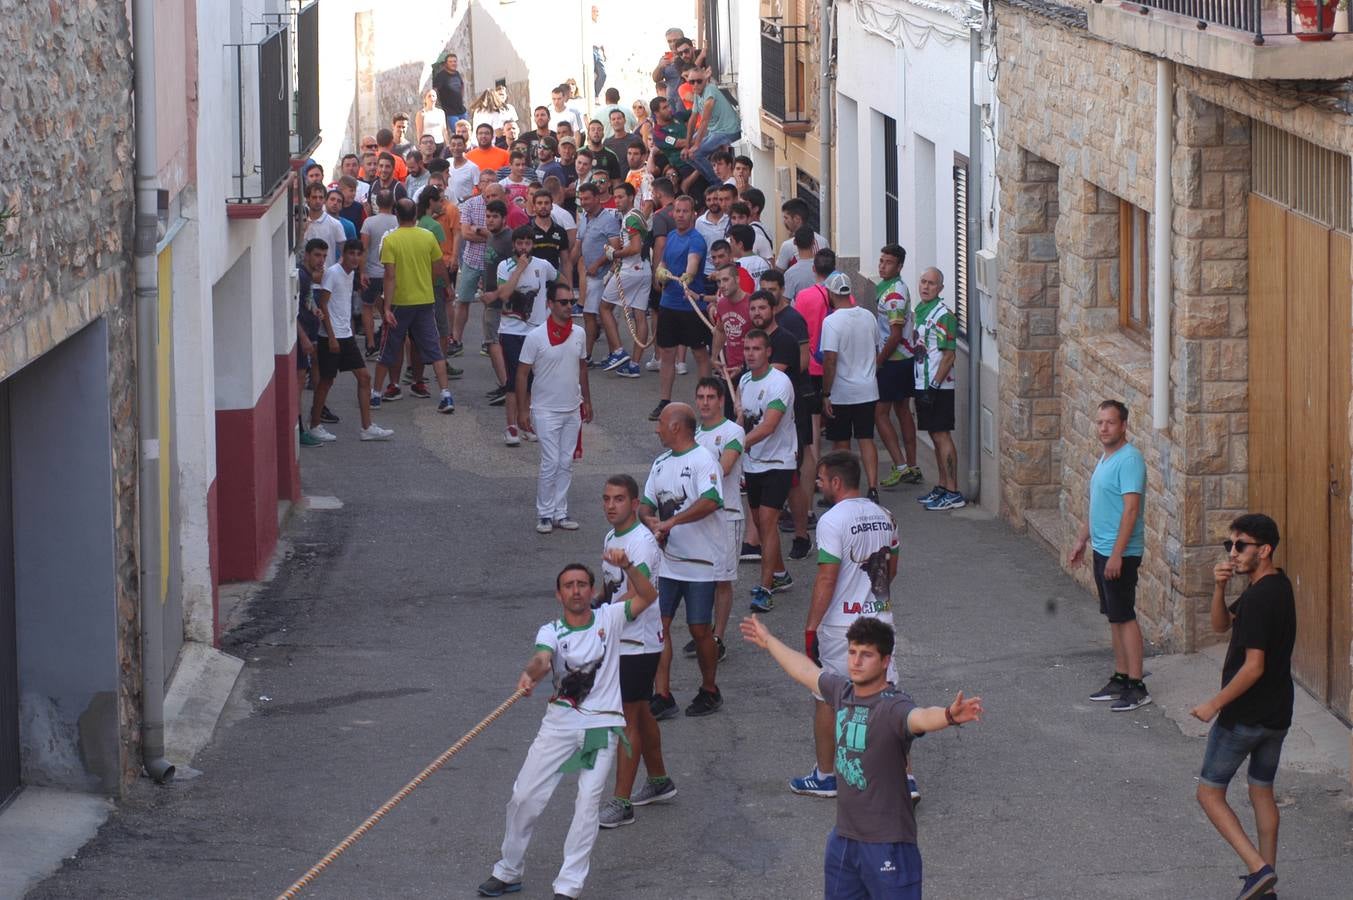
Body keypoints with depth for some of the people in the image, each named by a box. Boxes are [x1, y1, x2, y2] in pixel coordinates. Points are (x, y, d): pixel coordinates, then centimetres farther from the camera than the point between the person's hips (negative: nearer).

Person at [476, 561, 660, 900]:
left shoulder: (609, 618, 3)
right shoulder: (551, 631, 1)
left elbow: (647, 597, -11)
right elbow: (542, 659, -22)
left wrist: (627, 567, -28)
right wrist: (529, 675, -45)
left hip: (602, 725, -1)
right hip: (559, 723, 1)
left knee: (588, 805, -9)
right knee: (524, 798, 1)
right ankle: (508, 872, 19)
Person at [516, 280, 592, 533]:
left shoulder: (578, 334, 3)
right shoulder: (536, 337, -13)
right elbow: (522, 374, -8)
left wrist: (587, 401, 17)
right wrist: (522, 410, -10)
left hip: (573, 410, 5)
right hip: (546, 411, -5)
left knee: (566, 463, 8)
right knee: (550, 463, -6)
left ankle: (561, 513, 16)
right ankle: (545, 514, 6)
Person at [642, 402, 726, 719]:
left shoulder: (703, 461, -13)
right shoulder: (661, 463, 14)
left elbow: (711, 501, -29)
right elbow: (646, 503, 17)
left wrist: (671, 521, -29)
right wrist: (649, 519, -7)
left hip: (700, 562, -7)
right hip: (666, 559, 7)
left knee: (700, 629, 3)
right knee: (659, 625, -1)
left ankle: (709, 691, 21)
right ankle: (662, 697, 1)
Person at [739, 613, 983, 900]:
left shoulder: (894, 707, -21)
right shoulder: (842, 690, 3)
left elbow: (922, 717, -44)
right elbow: (806, 671, 23)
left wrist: (950, 715, -67)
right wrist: (768, 641, 40)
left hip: (887, 844, -8)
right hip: (843, 836, 8)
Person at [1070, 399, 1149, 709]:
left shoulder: (1129, 460, -19)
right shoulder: (1105, 458, 12)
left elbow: (1131, 509, -23)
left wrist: (1117, 554, -26)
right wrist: (1082, 539, 25)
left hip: (1120, 554, -10)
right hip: (1102, 550, 10)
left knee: (1125, 617, -6)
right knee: (1114, 617, 14)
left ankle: (1137, 687, -3)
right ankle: (1120, 679, 22)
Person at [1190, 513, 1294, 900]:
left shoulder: (1258, 599, -24)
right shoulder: (1278, 586, 6)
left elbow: (1254, 667, -25)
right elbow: (1221, 625, 13)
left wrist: (1215, 705, -16)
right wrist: (1219, 588, -6)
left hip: (1244, 716, -9)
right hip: (1277, 714, 9)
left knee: (1209, 793, 3)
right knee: (1262, 790, 19)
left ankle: (1259, 868, -7)